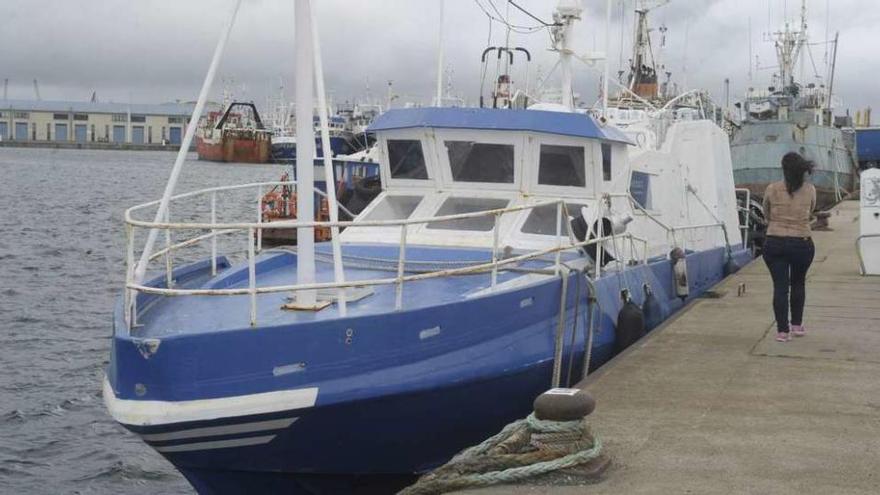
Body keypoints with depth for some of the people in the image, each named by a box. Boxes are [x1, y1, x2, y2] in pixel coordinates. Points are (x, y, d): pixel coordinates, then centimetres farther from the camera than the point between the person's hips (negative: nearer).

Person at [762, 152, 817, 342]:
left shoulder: (772, 189, -5)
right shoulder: (810, 190, -3)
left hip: (774, 243, -1)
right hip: (802, 244, 1)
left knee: (780, 286, 2)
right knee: (798, 283, 21)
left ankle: (783, 331, -1)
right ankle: (797, 325, 28)